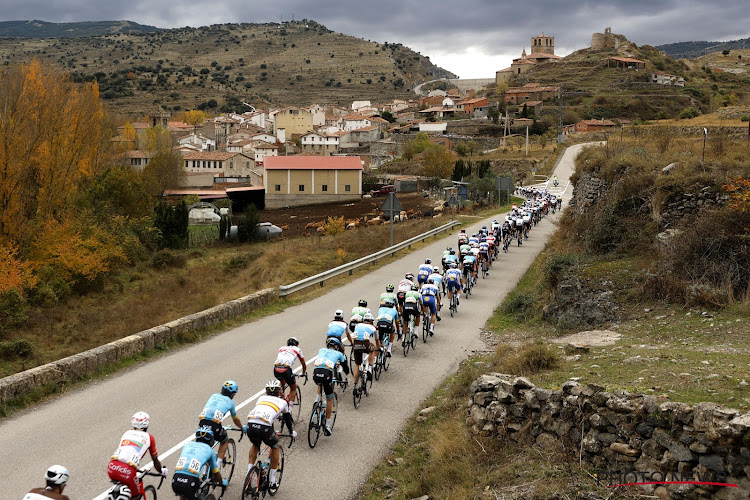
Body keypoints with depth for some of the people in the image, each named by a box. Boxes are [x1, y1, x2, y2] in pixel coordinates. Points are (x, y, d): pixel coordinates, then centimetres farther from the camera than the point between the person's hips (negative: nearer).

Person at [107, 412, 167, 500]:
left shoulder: (126, 433, 25)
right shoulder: (149, 438, 15)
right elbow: (155, 460, 22)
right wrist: (162, 471, 42)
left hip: (112, 467, 4)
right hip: (127, 471, -4)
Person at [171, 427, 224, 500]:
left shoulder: (187, 445, 27)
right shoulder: (209, 450, 18)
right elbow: (215, 472, 30)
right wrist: (222, 482, 51)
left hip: (175, 481, 4)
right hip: (190, 483, -4)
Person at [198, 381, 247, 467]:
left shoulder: (213, 396, 29)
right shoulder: (230, 402, 20)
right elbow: (235, 419, 34)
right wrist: (243, 428, 52)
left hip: (202, 422, 3)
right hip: (215, 425, -3)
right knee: (225, 441, 27)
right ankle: (218, 464, 15)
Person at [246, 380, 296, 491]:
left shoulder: (261, 398, 32)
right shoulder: (282, 402, 26)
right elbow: (288, 418, 40)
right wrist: (293, 432, 57)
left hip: (250, 425, 3)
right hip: (264, 428, -3)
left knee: (255, 445, 35)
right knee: (275, 447, 24)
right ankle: (272, 483, 25)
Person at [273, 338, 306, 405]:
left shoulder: (281, 348, 32)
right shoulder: (297, 349, 24)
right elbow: (303, 364, 35)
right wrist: (304, 373, 55)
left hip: (276, 369, 4)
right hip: (286, 370, -4)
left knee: (282, 381, 38)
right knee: (293, 388, 19)